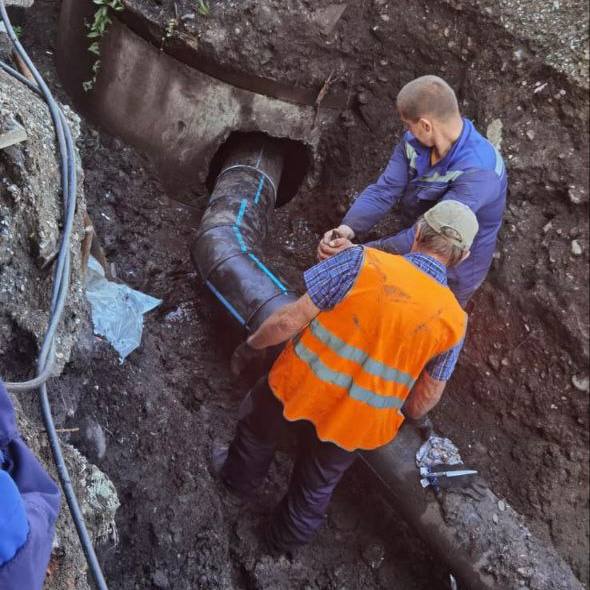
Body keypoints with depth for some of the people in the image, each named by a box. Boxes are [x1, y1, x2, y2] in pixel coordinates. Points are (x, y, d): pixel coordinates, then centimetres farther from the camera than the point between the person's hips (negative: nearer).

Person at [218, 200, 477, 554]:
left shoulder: (362, 261, -22)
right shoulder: (454, 321, -13)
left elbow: (290, 320, -20)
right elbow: (425, 399, -1)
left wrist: (253, 345, -1)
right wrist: (404, 417, 21)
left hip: (298, 388, -1)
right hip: (357, 424, 2)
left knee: (261, 431, 34)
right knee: (317, 485, 31)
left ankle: (240, 479, 60)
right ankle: (287, 538, 54)